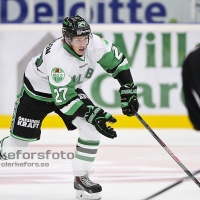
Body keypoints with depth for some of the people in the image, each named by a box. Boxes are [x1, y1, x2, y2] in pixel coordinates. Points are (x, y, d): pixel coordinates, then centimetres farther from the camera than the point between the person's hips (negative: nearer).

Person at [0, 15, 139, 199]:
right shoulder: (57, 59, -40)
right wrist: (94, 114, -42)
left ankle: (81, 177, -6)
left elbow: (117, 61, -9)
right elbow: (64, 100, -38)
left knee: (91, 128, -16)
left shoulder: (94, 44, -25)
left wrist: (128, 91, -14)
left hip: (69, 88, 5)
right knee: (21, 140, 2)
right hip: (37, 92, -5)